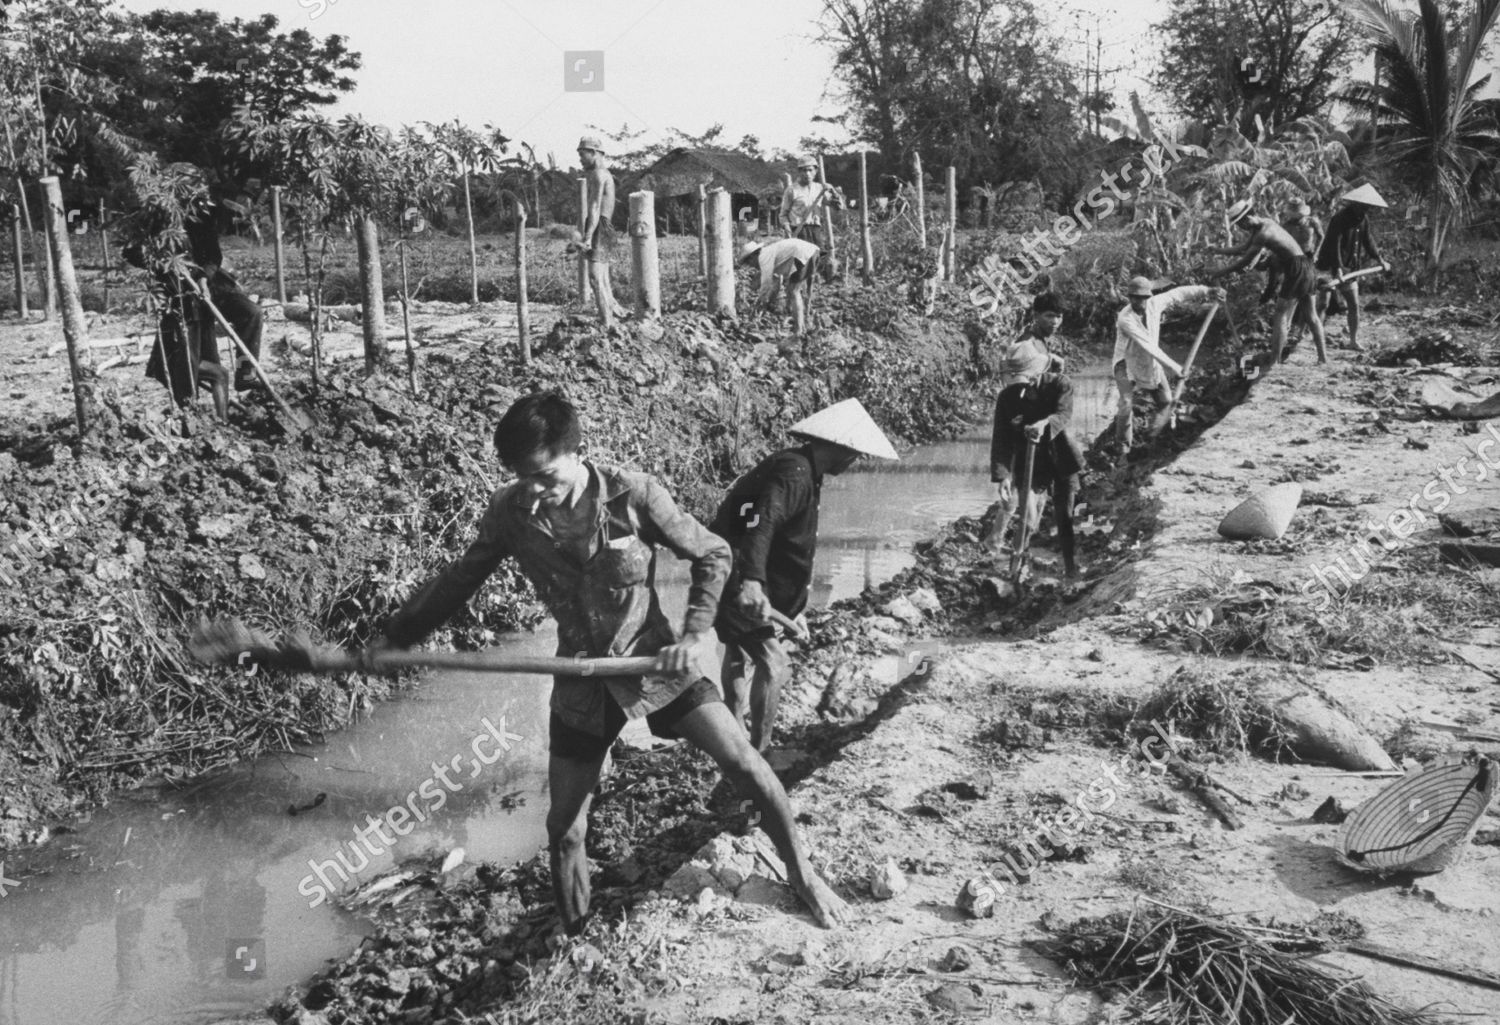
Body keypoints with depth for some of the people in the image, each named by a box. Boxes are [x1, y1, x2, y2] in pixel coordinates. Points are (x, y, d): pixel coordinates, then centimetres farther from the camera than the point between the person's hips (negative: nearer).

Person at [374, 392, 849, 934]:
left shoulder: (633, 495, -20)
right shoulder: (509, 512, -13)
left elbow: (713, 554, -7)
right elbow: (460, 579, 4)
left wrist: (693, 634, -15)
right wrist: (395, 638, 5)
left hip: (655, 660, -2)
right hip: (580, 681, 2)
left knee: (742, 761, -10)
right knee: (564, 828, 5)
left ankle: (801, 874, 14)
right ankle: (576, 944, 28)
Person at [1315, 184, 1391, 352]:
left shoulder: (1363, 219, 7)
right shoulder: (1340, 217, -18)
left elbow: (1368, 240, 18)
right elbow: (1334, 244, -26)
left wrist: (1379, 259, 11)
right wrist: (1337, 268, -33)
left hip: (1348, 268, 8)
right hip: (1329, 267, -8)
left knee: (1354, 305, 8)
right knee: (1322, 304, -11)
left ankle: (1354, 340, 17)